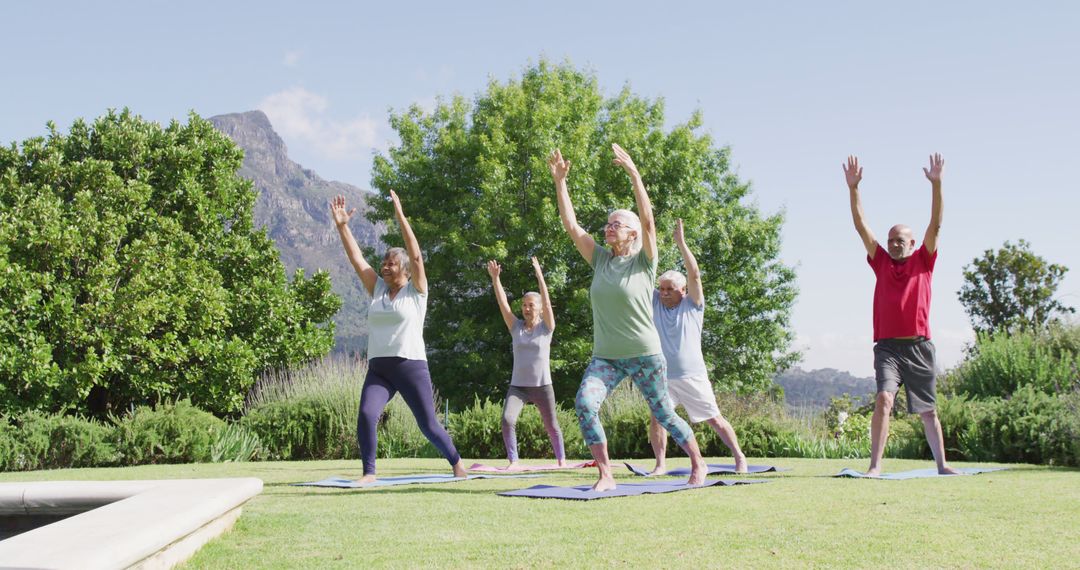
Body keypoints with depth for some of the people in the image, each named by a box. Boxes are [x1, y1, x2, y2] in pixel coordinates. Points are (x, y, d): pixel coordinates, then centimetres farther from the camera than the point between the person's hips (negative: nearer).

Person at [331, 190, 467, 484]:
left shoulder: (416, 290, 0)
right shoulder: (377, 289, 12)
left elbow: (415, 255, -14)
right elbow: (356, 258, 6)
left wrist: (400, 216, -21)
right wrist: (342, 226, -3)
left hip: (411, 366, -4)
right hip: (378, 368, 4)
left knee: (428, 424, 4)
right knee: (366, 416, -20)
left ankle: (456, 462, 28)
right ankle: (369, 472, -10)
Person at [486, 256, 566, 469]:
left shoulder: (546, 328, -1)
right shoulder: (516, 327, 6)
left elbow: (547, 302, -15)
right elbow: (503, 303, -4)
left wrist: (539, 275, -23)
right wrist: (495, 278, -15)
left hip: (542, 386, -1)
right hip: (518, 385, 2)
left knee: (552, 426, 9)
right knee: (507, 420, -20)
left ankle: (561, 459, 29)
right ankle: (513, 461, -13)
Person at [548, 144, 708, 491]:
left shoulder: (643, 261, -4)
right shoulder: (600, 259, 7)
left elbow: (647, 219, -19)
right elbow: (571, 225, 3)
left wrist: (633, 173, -26)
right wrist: (559, 181, -4)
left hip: (644, 354, -4)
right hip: (605, 356, 4)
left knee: (664, 414, 7)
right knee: (584, 403, -21)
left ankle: (698, 464, 32)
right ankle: (606, 476, -16)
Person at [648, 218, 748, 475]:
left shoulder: (693, 304, -2)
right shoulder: (654, 302, 6)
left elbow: (694, 274, -14)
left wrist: (681, 243, -20)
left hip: (692, 375, -2)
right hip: (661, 375, 2)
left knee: (714, 419, 3)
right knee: (656, 417, -12)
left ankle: (739, 457, 15)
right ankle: (660, 464, -5)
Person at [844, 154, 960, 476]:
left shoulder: (923, 262, 8)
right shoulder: (881, 262, 10)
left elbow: (936, 224, -2)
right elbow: (861, 226, 5)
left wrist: (936, 184, -12)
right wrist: (853, 189, -5)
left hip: (920, 346, 1)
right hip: (888, 346, -1)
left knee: (928, 410, 10)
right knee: (883, 398, -19)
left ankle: (942, 465, 19)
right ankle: (875, 466, -22)